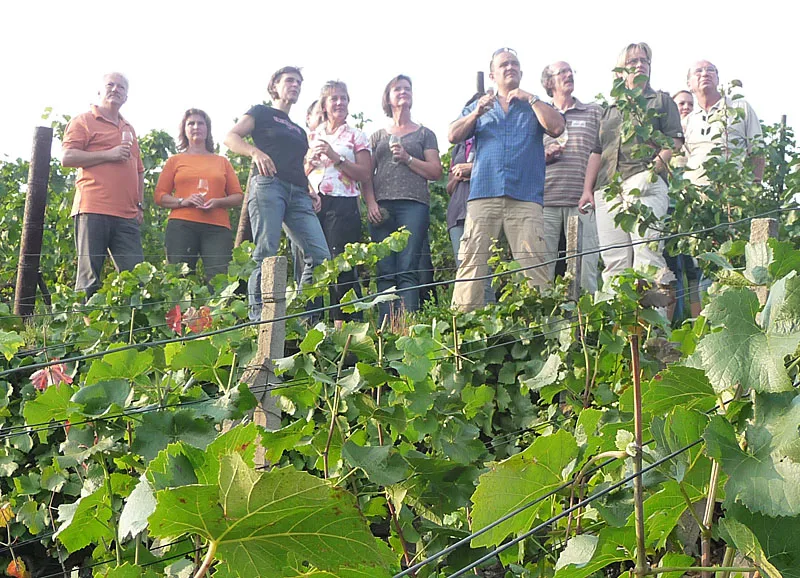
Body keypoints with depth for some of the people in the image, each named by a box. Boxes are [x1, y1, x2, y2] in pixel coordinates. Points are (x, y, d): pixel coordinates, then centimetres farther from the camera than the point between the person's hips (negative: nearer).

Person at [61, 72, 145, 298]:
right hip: (93, 211, -6)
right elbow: (67, 157, -5)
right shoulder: (84, 121, 7)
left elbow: (139, 171, 30)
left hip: (127, 215, 6)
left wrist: (140, 205, 19)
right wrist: (108, 154, -9)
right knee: (89, 276, -6)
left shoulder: (129, 129, 26)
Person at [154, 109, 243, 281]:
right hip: (181, 227, -1)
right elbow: (159, 196, 12)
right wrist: (183, 201, -6)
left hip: (217, 228, 1)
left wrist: (217, 202, -4)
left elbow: (238, 196, 17)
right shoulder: (175, 160, 19)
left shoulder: (222, 162, 23)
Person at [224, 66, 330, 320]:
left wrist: (310, 191, 13)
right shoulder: (262, 113, 15)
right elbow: (230, 138, 3)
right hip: (269, 185, -6)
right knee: (266, 254, -16)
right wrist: (255, 151, -16)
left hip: (298, 194, 6)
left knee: (321, 256, -11)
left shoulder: (299, 131, 32)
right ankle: (257, 317, -14)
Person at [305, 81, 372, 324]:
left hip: (343, 205, -3)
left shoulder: (356, 136, 8)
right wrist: (311, 159, -1)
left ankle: (344, 321, -8)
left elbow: (365, 174, -3)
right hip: (313, 204, 4)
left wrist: (335, 157, -10)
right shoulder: (312, 136, 18)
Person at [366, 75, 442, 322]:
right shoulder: (378, 136, 22)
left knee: (408, 270, -14)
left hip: (413, 205, -2)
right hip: (381, 207, 2)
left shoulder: (424, 134, 18)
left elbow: (436, 172, 8)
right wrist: (371, 204, -2)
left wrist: (407, 158, -5)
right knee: (386, 272, -6)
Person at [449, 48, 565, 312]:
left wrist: (530, 98, 0)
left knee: (533, 263, -10)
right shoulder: (479, 106, 25)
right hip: (483, 194, 1)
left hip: (525, 198, -1)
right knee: (471, 261, -9)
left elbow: (556, 127, 2)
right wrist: (476, 113, -2)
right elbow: (453, 136, 12)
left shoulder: (535, 106, 21)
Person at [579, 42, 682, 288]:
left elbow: (675, 141, 6)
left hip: (645, 182, -4)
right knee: (614, 262, -6)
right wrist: (587, 190, 14)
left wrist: (655, 167, -12)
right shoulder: (610, 110, 30)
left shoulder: (661, 101, 19)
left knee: (646, 254, -19)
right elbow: (597, 153, 26)